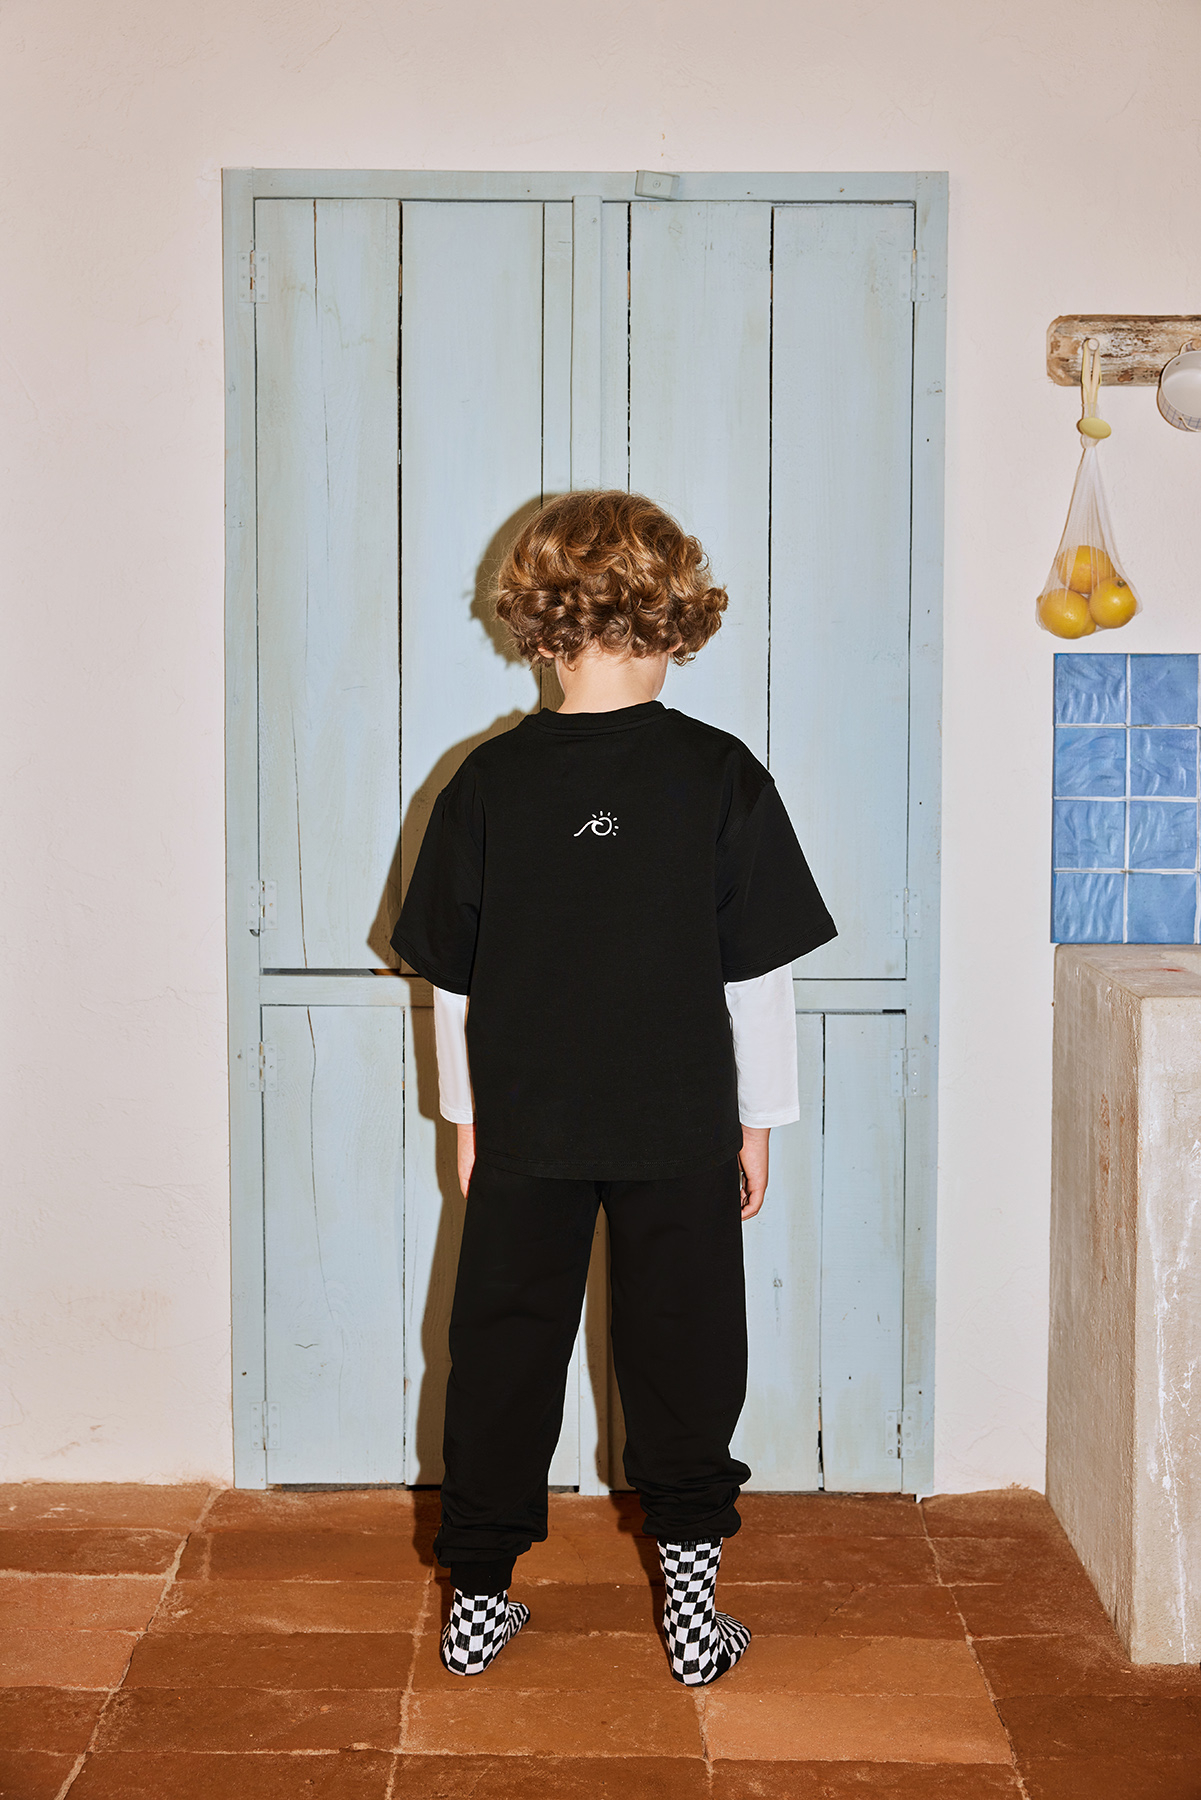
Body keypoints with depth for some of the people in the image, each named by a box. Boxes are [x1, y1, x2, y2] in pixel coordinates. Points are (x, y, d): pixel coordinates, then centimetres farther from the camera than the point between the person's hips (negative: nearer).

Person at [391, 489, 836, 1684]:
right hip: (681, 1132, -1)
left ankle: (478, 1597, 23)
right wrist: (757, 1118, 7)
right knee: (683, 1357, 11)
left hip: (523, 1132, 1)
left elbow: (452, 977, 2)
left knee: (503, 1350, 13)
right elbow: (759, 972, -4)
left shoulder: (489, 781, -4)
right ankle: (691, 1603, 18)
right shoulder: (720, 776, -8)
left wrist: (467, 1116, 14)